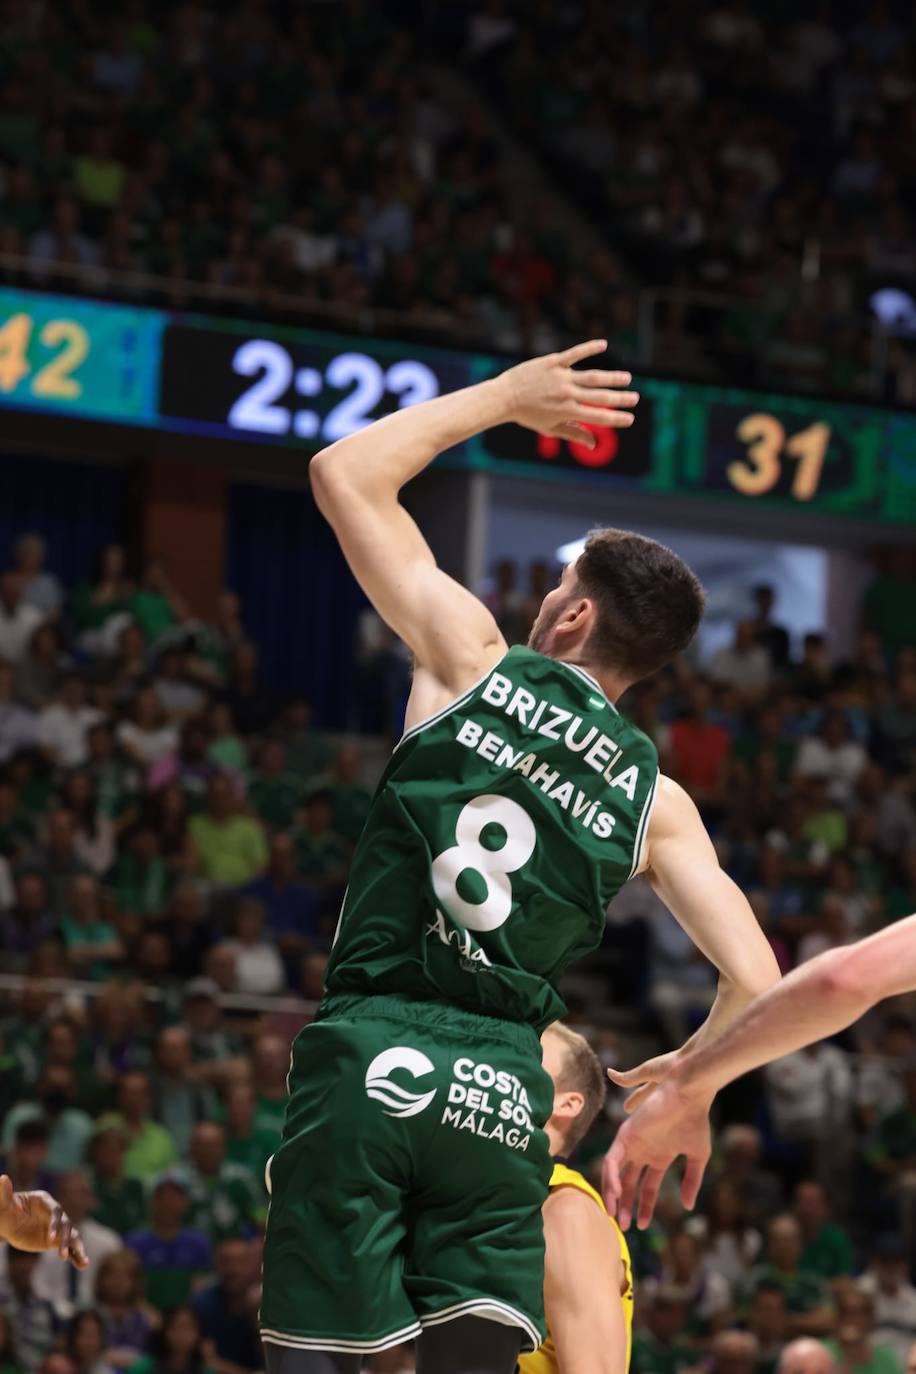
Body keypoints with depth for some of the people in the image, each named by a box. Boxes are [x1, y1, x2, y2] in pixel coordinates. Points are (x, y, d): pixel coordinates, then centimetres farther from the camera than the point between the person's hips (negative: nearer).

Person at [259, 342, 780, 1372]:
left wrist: (503, 397, 20)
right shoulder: (656, 798, 11)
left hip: (372, 1059, -3)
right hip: (504, 1092, 3)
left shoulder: (476, 658, 4)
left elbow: (346, 474, 11)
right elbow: (755, 982, 3)